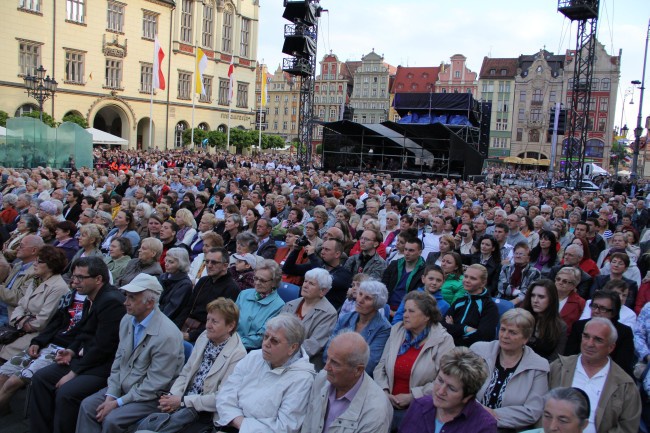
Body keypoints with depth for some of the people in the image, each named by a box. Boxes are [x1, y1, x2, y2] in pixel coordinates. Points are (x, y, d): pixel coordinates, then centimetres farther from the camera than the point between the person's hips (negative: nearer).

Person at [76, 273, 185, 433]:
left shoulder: (167, 335, -26)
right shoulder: (127, 320, 0)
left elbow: (154, 384, -21)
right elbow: (118, 361, 9)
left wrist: (118, 403, -17)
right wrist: (111, 395, -3)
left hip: (151, 396, -7)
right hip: (123, 388, 8)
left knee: (111, 420, -22)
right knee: (87, 405, -7)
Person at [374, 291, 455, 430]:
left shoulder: (443, 340, -5)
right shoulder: (396, 332, 9)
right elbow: (380, 367, 12)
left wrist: (411, 396, -15)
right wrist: (384, 391, -6)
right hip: (388, 404, 4)